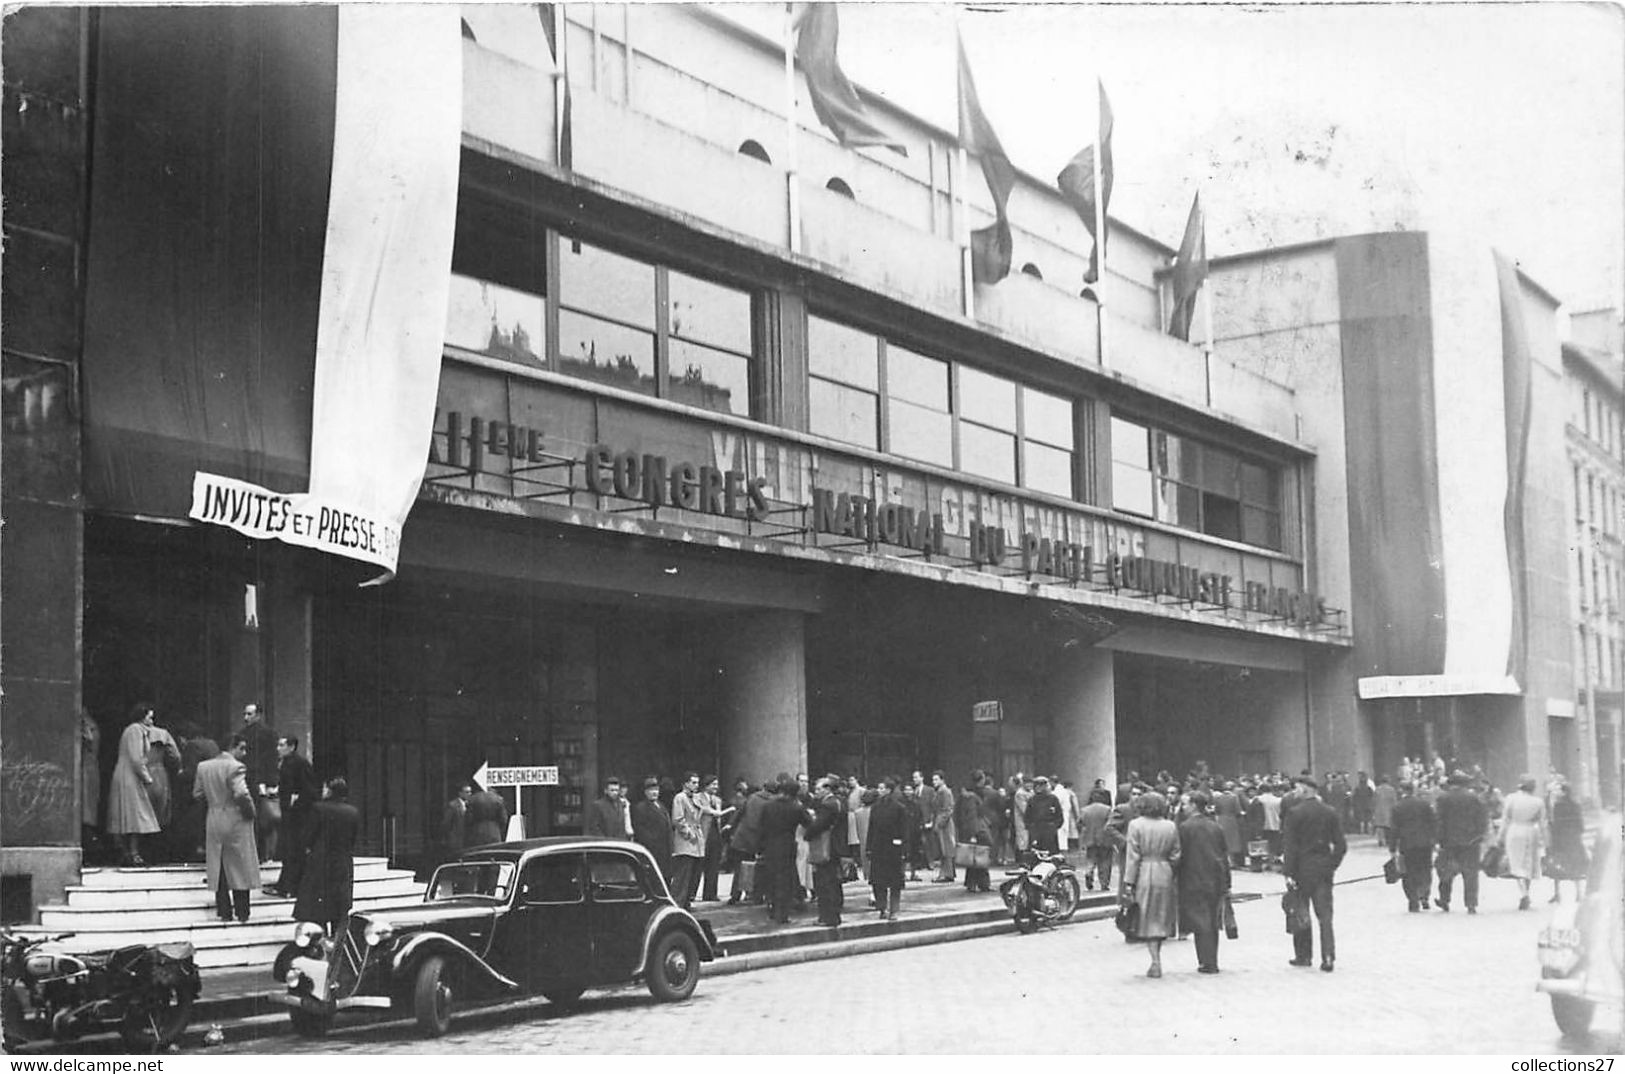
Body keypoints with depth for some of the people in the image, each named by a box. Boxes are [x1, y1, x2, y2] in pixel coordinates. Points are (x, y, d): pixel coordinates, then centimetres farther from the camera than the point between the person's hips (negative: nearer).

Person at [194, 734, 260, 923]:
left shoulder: (203, 767, 4)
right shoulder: (236, 767, -16)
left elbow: (197, 793, 8)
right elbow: (241, 794, -25)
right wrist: (250, 810, -10)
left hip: (214, 822, 5)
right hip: (236, 821, -5)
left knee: (219, 869, 11)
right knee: (240, 867, 5)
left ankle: (224, 911, 11)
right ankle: (242, 912, 7)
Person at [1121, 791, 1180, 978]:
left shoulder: (1136, 825, -7)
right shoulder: (1170, 826, 2)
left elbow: (1133, 857, -9)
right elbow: (1175, 857, 2)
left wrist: (1128, 883, -7)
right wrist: (1171, 873, 13)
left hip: (1143, 876, -3)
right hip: (1165, 875, 3)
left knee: (1149, 920, 5)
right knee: (1161, 919, 15)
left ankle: (1156, 962, -2)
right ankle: (1156, 960, 20)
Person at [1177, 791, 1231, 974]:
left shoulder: (1185, 828, -10)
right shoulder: (1216, 827, 4)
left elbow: (1181, 855, -10)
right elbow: (1225, 856, 7)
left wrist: (1177, 882, -2)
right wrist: (1226, 885, 12)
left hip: (1194, 881, -5)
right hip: (1216, 881, 5)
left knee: (1201, 923, 0)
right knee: (1212, 922, 13)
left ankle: (1207, 963, -3)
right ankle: (1212, 962, 16)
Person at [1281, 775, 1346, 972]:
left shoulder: (1295, 813, -10)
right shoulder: (1330, 813, 3)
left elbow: (1289, 846, -13)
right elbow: (1340, 845, 2)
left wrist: (1289, 873, -12)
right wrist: (1332, 865, 9)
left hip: (1302, 868, -3)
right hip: (1323, 868, 3)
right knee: (1324, 914, 3)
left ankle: (1303, 955, 16)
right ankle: (1328, 957, -5)